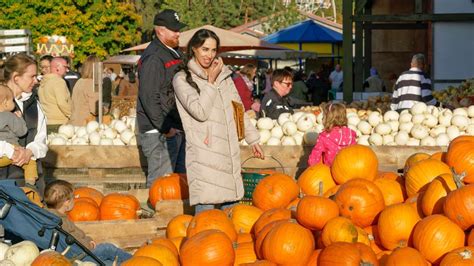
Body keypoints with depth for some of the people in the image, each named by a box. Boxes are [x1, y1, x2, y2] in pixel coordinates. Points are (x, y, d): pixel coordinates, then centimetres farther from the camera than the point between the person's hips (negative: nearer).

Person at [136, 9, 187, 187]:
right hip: (159, 132, -10)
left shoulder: (176, 53, 17)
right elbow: (149, 97, -21)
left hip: (177, 129, 10)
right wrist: (165, 128, -21)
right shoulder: (153, 58, -14)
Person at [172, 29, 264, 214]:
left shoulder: (224, 75, 17)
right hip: (203, 153, -6)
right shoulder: (182, 79, -2)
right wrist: (211, 82, -7)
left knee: (231, 210, 7)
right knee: (205, 208, -11)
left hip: (229, 153, 6)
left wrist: (253, 139, 24)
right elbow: (200, 111, -13)